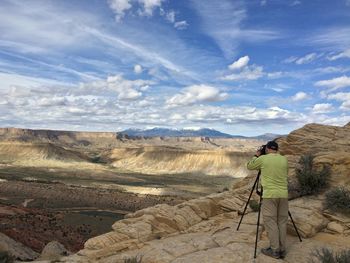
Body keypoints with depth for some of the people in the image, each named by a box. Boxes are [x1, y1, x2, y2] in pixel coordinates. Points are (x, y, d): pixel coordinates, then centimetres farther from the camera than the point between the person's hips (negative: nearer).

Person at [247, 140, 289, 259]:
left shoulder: (262, 159, -4)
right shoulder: (284, 160, 7)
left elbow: (249, 166, 10)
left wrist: (256, 156, 23)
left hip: (270, 194, -4)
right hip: (283, 194, 5)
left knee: (270, 222, 2)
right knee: (282, 222, 12)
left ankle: (275, 250, 5)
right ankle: (282, 249, 17)